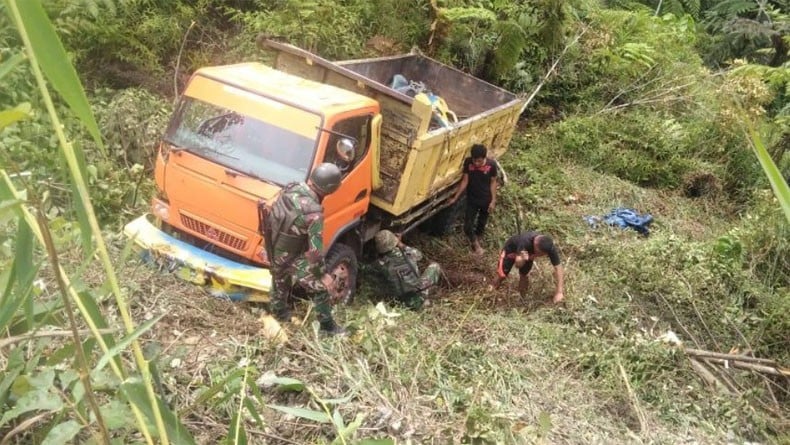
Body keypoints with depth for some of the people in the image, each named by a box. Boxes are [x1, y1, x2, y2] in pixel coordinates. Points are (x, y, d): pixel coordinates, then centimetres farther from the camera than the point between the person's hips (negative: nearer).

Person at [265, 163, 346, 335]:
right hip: (291, 258, -7)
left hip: (273, 250, 7)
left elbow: (272, 214, 5)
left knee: (280, 284, 32)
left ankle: (280, 314, 55)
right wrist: (323, 274, -15)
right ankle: (327, 325, 27)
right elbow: (315, 250, -28)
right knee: (321, 287, 11)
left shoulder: (292, 186, -12)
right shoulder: (314, 213, -34)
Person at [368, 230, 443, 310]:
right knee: (434, 266, 13)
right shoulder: (408, 254, -15)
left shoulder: (379, 265, -16)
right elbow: (419, 254, 12)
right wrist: (401, 245, 22)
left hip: (402, 303, 2)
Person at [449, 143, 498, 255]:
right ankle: (476, 244, 24)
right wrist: (455, 197, -6)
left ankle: (476, 242, 44)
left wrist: (493, 201, -7)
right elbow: (465, 181, -7)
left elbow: (493, 182, -7)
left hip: (486, 200, 0)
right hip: (472, 200, 1)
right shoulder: (468, 162, -17)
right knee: (468, 227, -4)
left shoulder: (491, 164, -19)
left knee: (481, 225, 17)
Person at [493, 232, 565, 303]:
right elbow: (518, 264, -39)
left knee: (524, 275, -6)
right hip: (510, 250, -3)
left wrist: (559, 292, -35)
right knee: (502, 275, -7)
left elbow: (558, 267, -31)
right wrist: (522, 258, -63)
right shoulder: (525, 241, -45)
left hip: (527, 252, 3)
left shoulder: (550, 247, -35)